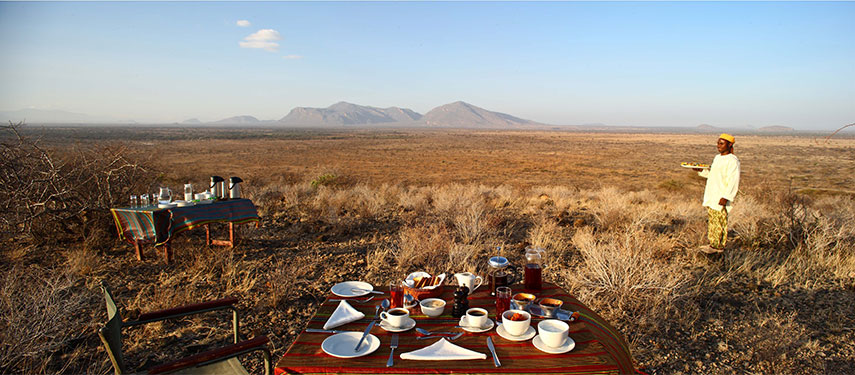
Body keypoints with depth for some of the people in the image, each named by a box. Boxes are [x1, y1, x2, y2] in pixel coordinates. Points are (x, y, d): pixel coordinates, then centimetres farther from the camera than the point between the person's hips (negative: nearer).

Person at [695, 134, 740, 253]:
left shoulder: (733, 161, -12)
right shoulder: (717, 158, 15)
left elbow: (733, 181, -17)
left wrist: (726, 197, -22)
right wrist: (701, 170, 8)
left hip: (721, 197, -9)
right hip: (712, 196, 9)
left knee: (719, 220, -4)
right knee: (711, 220, 12)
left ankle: (719, 246, 4)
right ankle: (713, 243, 20)